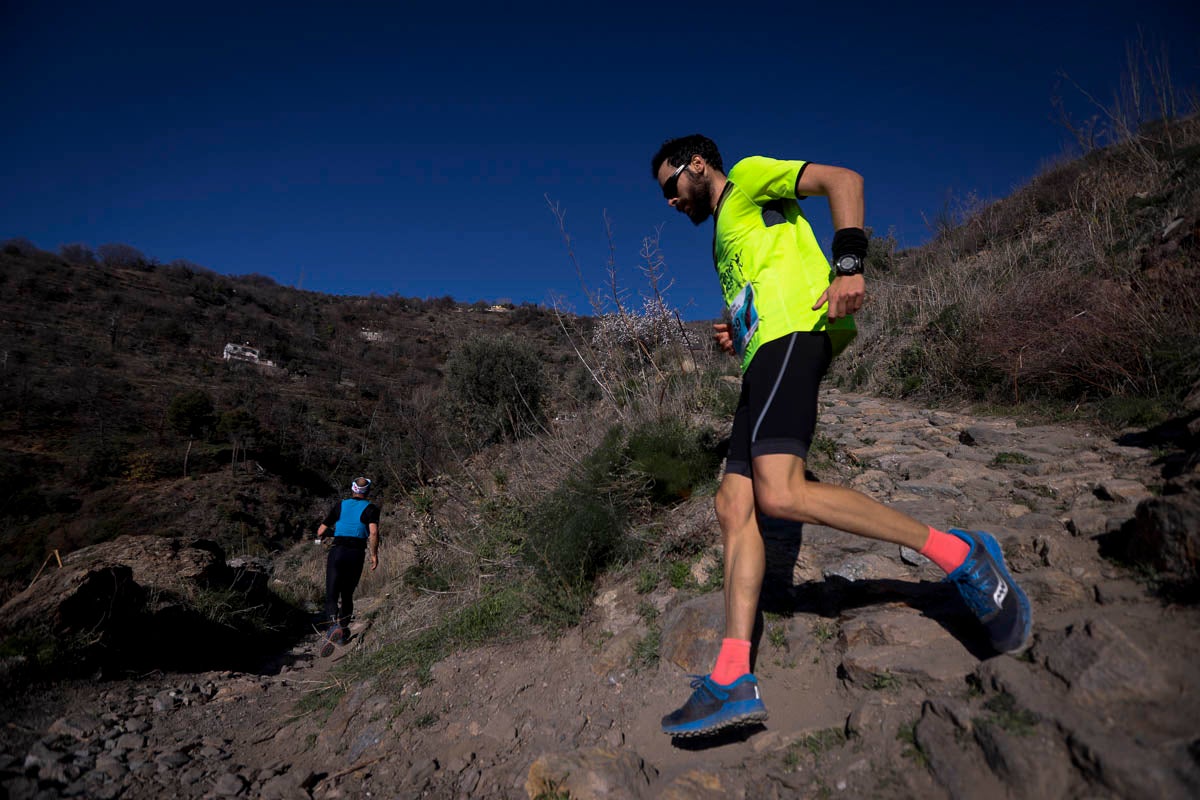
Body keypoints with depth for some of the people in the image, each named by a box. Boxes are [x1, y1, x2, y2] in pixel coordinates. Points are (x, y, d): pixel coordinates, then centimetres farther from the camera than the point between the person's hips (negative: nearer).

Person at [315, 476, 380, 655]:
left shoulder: (340, 505, 12)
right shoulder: (371, 508, 5)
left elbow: (321, 530, 16)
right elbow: (373, 532, -12)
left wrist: (320, 538, 39)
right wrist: (374, 555, -3)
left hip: (337, 551, 0)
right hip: (357, 554, 0)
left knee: (331, 594, -3)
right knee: (348, 595, 17)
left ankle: (333, 625, -28)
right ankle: (343, 630, 21)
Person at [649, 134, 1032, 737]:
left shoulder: (748, 177, 13)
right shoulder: (726, 236, 37)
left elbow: (842, 180, -2)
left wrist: (848, 264, -17)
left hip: (791, 335, -9)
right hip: (765, 355, 9)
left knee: (780, 495, -27)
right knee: (733, 507, -6)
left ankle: (958, 554, -12)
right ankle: (732, 682, -10)